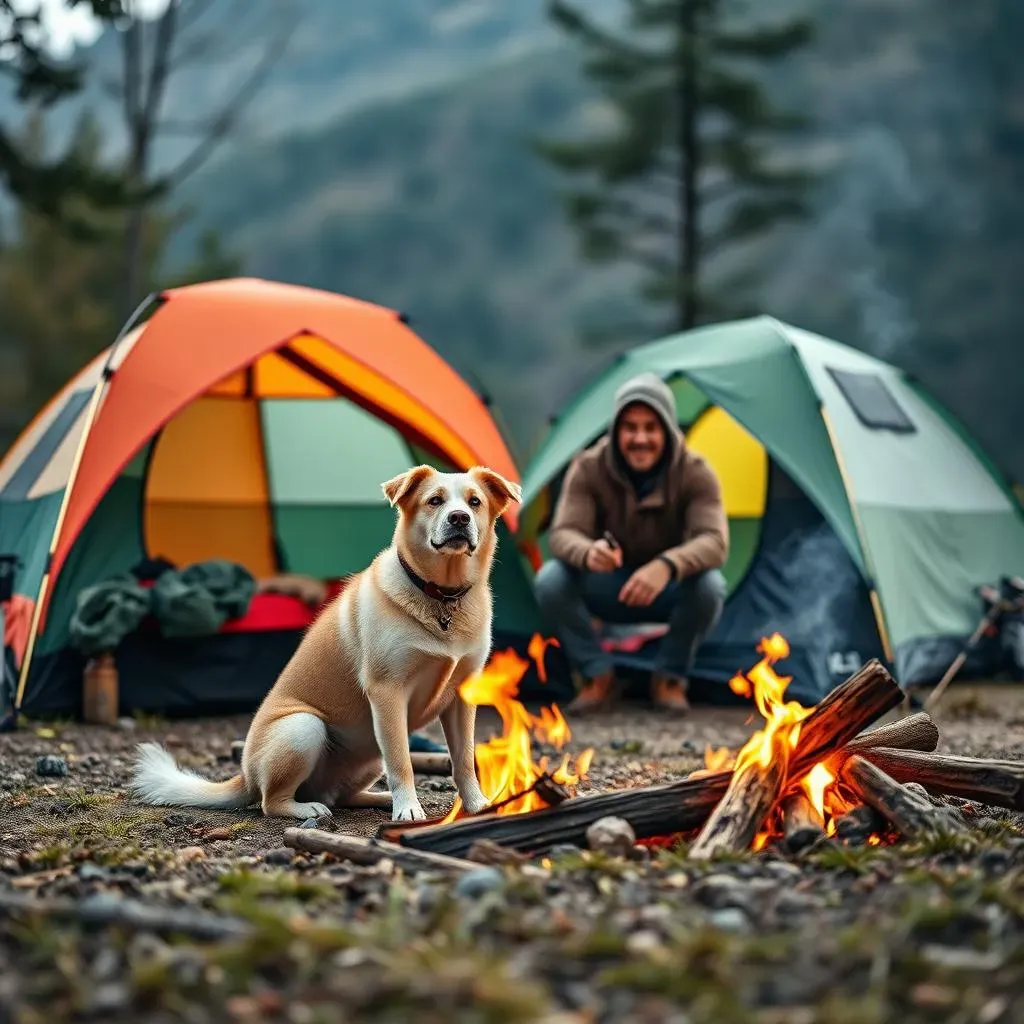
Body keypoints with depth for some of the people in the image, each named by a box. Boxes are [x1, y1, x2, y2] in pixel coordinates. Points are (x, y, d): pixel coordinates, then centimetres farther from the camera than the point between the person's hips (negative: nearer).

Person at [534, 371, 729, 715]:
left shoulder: (694, 473, -20)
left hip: (668, 593, -1)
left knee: (709, 584, -34)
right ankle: (598, 676, -9)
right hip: (608, 590, 1)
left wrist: (668, 565, -55)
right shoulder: (589, 468, -18)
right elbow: (562, 533, -28)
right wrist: (588, 552, -53)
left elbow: (714, 542, -33)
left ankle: (670, 677, -9)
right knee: (550, 579, -29)